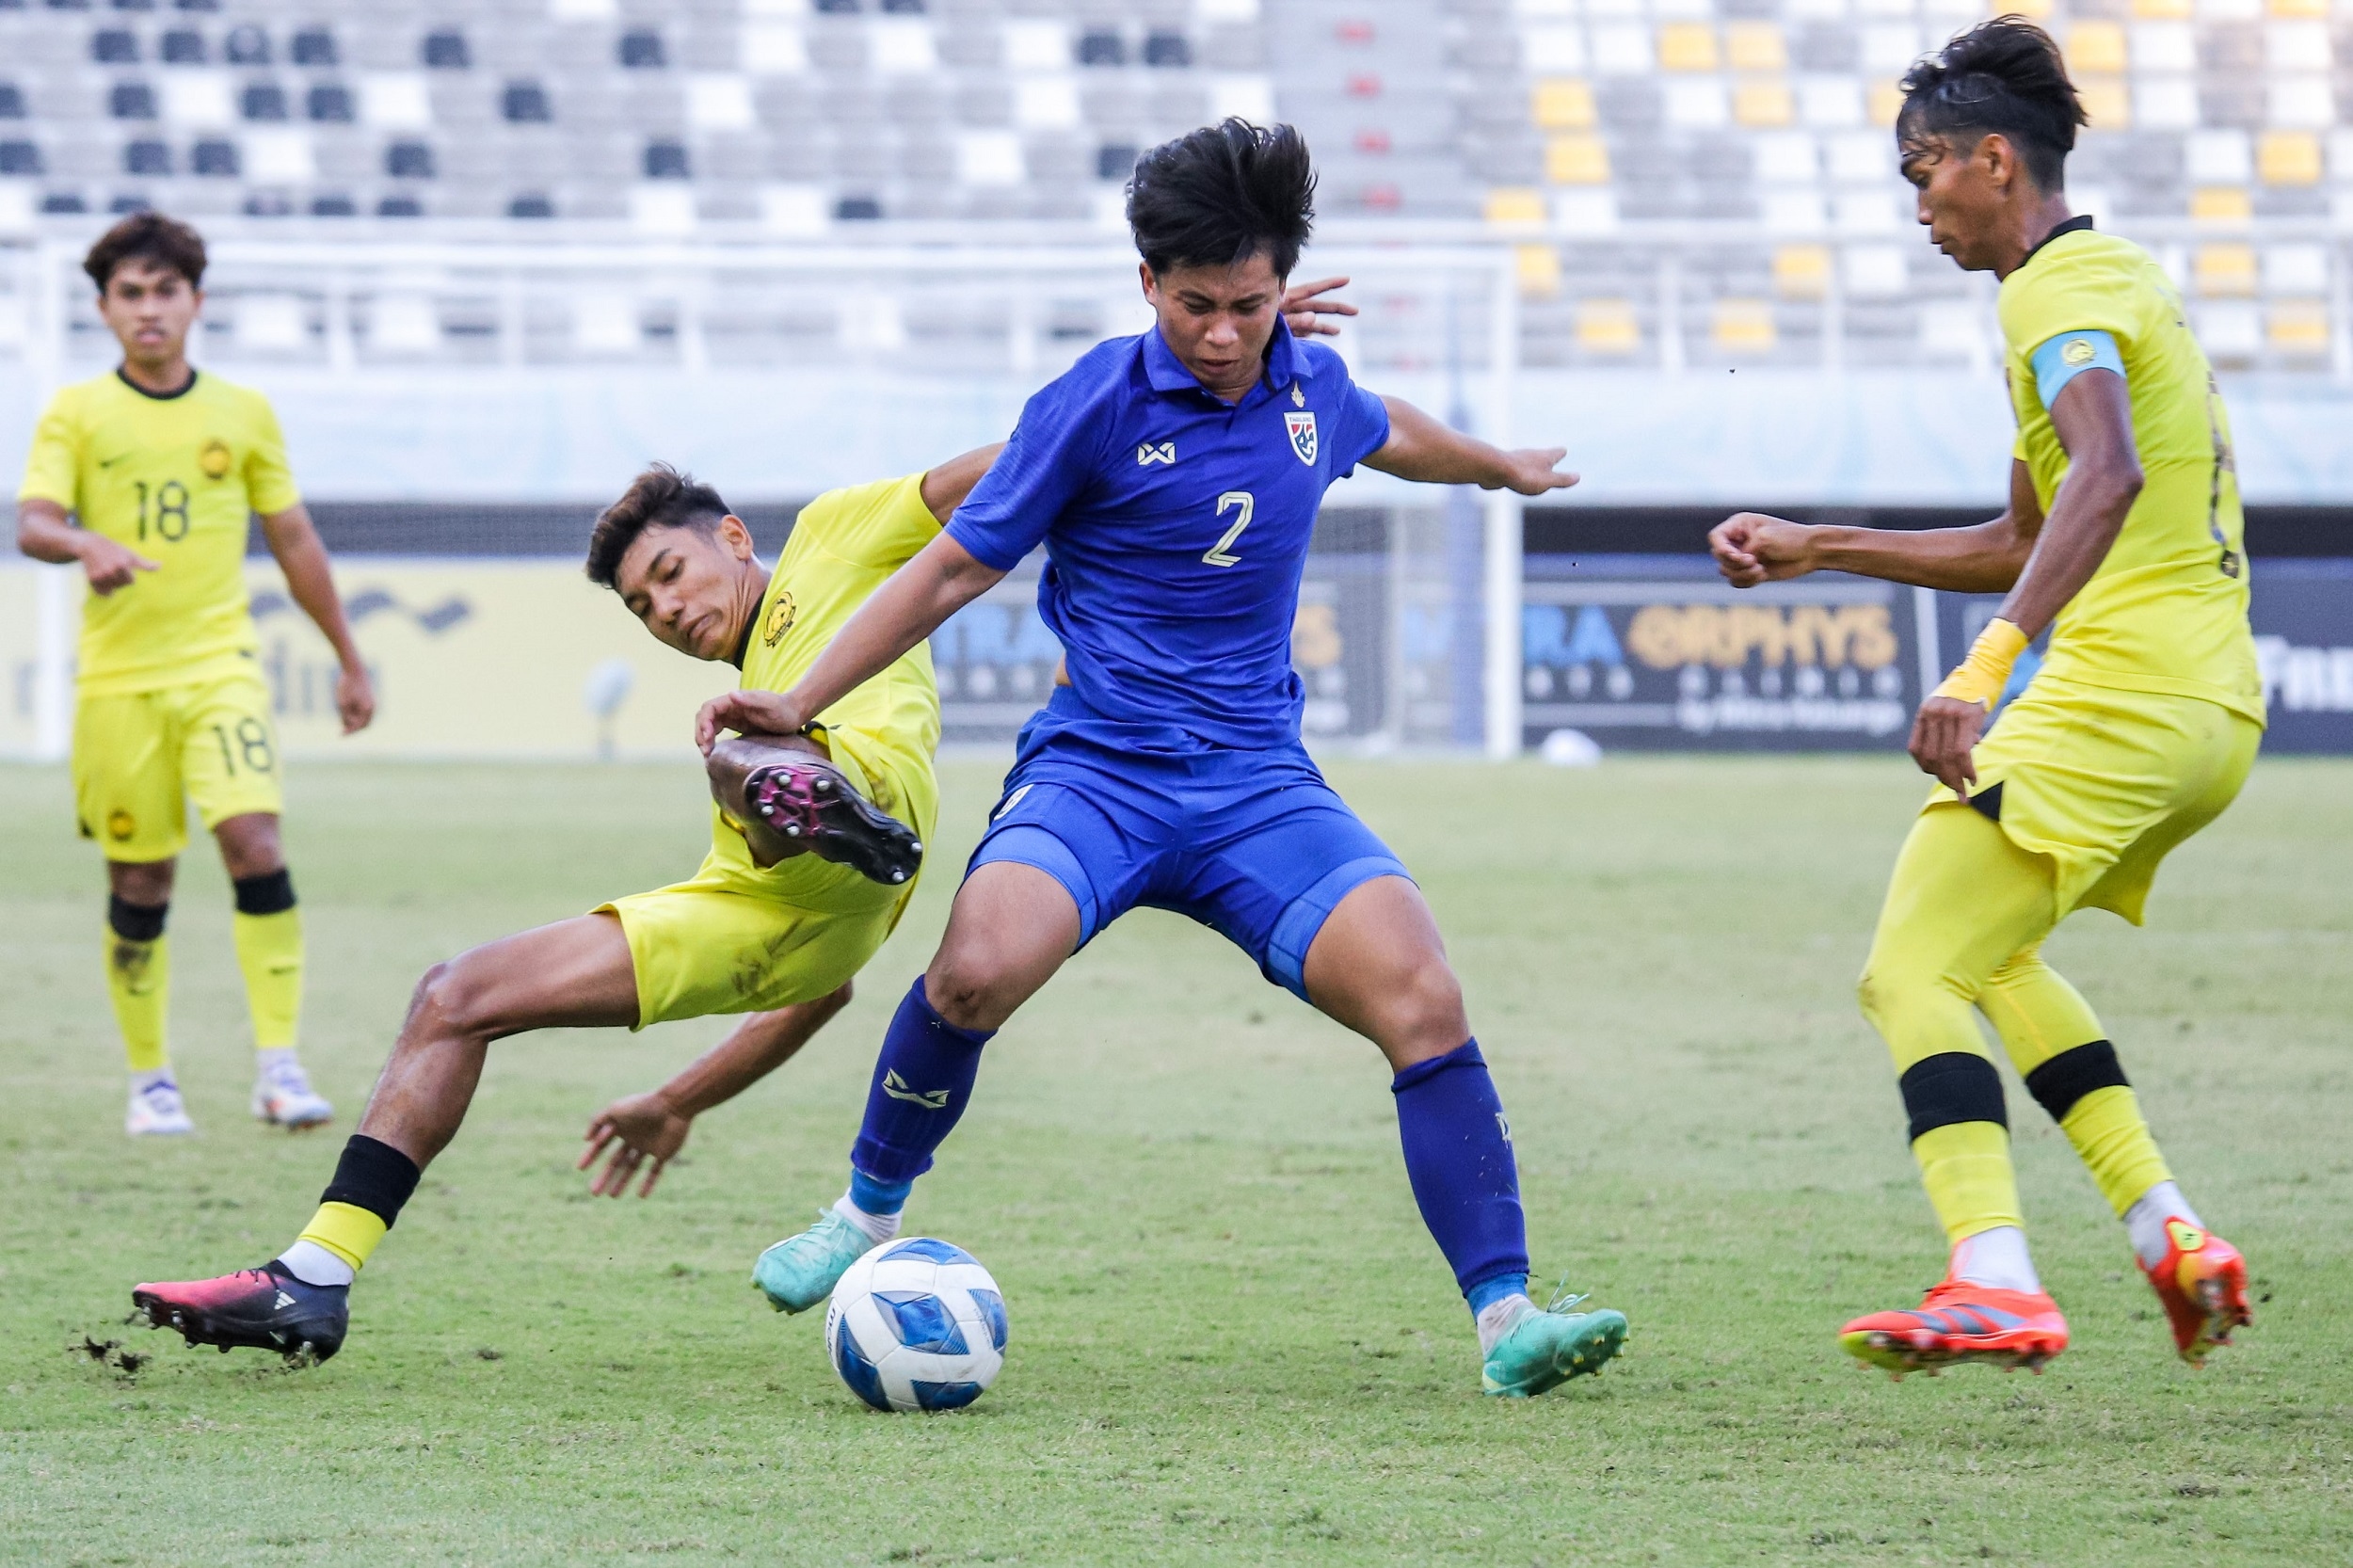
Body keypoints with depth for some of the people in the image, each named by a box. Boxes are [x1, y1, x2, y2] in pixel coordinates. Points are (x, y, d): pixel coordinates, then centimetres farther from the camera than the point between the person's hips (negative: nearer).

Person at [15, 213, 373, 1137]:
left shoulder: (243, 413, 8)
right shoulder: (77, 415, 2)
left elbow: (293, 540, 16)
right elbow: (32, 524, -11)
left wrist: (350, 662, 18)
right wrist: (86, 546, -34)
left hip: (221, 667, 1)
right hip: (117, 679, 0)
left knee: (255, 842, -17)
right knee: (140, 881, 4)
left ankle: (278, 1062, -15)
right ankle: (149, 1078, 18)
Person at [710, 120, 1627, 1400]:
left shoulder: (1312, 388, 7)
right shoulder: (1097, 406, -7)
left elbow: (1388, 434, 34)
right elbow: (955, 568, 2)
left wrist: (1499, 467, 53)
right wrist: (799, 700, -3)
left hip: (1258, 784, 4)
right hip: (1097, 768, -4)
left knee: (1421, 1000, -19)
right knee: (979, 969, -33)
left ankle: (1505, 1319, -13)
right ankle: (869, 1215, -5)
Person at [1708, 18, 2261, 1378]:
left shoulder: (2064, 287, -9)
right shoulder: (2122, 277, 23)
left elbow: (2106, 478, -29)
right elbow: (2029, 544, 31)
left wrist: (1987, 668, -37)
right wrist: (1820, 549, 29)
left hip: (2119, 695, -10)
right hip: (2218, 710, 10)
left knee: (1913, 973, -9)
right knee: (1984, 951, 24)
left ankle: (1996, 1283, -24)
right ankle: (2170, 1232, 13)